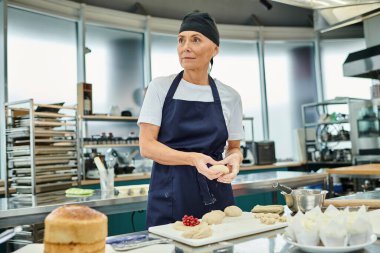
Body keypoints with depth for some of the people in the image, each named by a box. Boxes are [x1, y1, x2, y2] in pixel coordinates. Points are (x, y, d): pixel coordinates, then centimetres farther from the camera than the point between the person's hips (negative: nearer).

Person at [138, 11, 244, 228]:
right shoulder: (160, 87, -2)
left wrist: (234, 157, -13)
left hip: (215, 195, 2)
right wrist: (193, 158, -21)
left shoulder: (230, 96, 3)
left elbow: (234, 147, 11)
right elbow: (146, 145, -6)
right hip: (169, 195, -1)